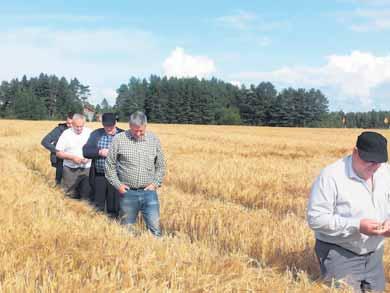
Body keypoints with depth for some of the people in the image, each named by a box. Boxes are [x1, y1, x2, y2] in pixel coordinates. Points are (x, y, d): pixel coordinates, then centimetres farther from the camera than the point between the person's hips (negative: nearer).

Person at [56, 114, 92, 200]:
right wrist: (72, 157, -13)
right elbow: (58, 153, 0)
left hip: (86, 169, 0)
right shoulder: (66, 134, 0)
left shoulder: (90, 133, 2)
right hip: (70, 170, 0)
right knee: (71, 196, 4)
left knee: (87, 196, -1)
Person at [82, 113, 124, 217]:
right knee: (98, 207, 12)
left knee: (114, 208, 3)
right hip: (99, 176, 2)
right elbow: (86, 151, 3)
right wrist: (99, 152, -13)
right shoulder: (96, 134, 8)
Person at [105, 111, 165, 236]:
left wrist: (155, 183, 1)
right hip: (127, 192, 0)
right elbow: (109, 165, 5)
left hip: (148, 192, 1)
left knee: (155, 229, -3)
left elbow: (160, 166, 12)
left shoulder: (154, 140, 4)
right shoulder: (119, 139, -2)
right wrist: (117, 184, -2)